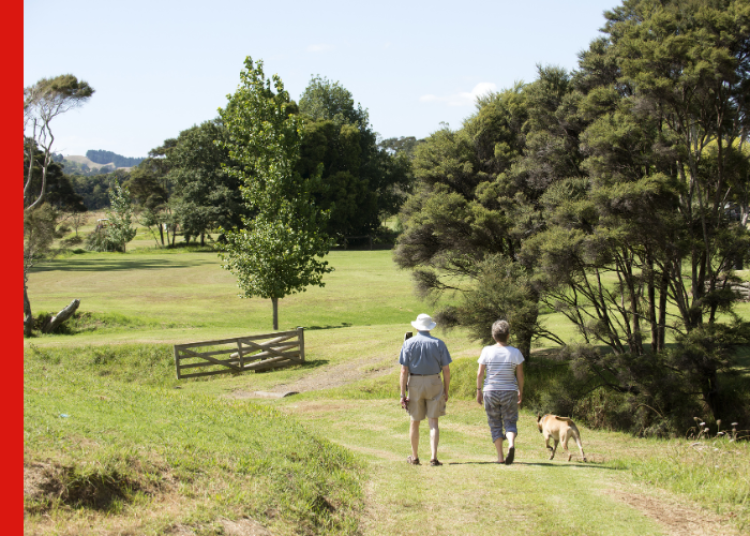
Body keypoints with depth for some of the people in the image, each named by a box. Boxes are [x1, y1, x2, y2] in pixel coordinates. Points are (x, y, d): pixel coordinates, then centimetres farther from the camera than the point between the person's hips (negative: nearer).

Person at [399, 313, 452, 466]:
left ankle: (414, 457, 25)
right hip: (434, 384, 0)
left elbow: (404, 371, -8)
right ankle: (434, 457, -11)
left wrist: (402, 394, -6)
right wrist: (446, 391, 7)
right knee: (433, 423, 1)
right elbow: (446, 370, -3)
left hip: (414, 385, 0)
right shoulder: (438, 344, -2)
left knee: (415, 422, 13)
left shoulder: (408, 344, -3)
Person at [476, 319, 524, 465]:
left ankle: (500, 457, 8)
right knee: (510, 423, 7)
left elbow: (480, 373, -2)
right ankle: (511, 444, -23)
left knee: (495, 425, 10)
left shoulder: (487, 351, -5)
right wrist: (521, 392, 13)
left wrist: (479, 390, 10)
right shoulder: (516, 352, -5)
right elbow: (520, 375, 0)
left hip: (490, 391, 0)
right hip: (509, 392, 0)